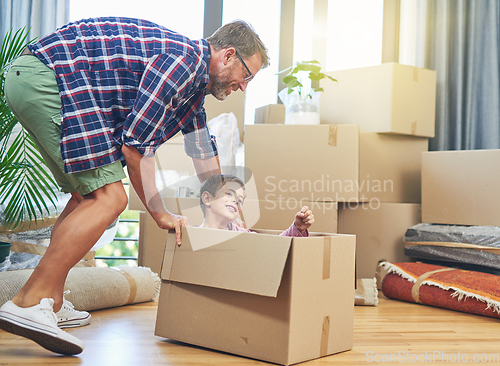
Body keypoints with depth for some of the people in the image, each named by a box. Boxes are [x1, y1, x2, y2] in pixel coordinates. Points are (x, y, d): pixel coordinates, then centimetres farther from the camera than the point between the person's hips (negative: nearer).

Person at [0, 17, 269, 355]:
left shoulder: (196, 76, 20)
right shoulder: (185, 60, -13)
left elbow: (203, 151, 30)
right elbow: (134, 144, -16)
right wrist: (161, 215, -5)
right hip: (46, 75, -11)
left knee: (89, 195, 15)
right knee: (109, 198, -14)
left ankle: (50, 303, 17)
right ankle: (28, 304, -14)